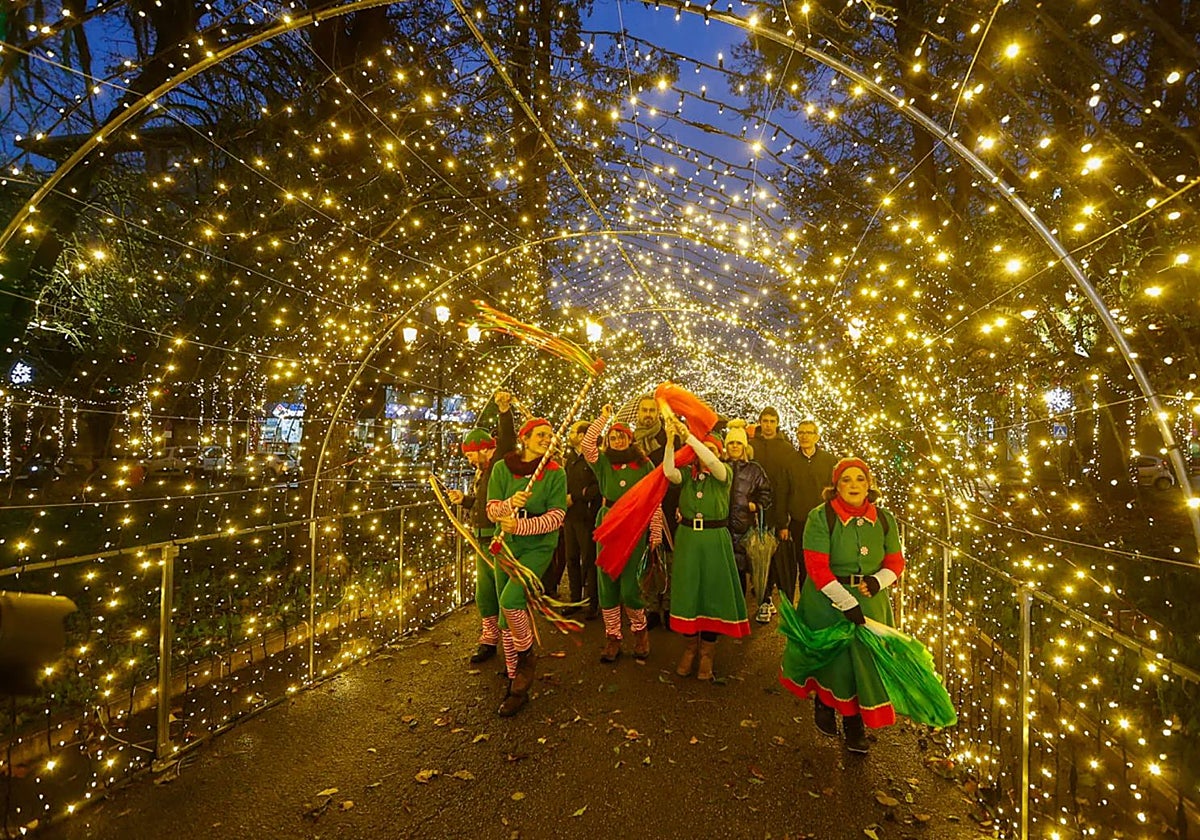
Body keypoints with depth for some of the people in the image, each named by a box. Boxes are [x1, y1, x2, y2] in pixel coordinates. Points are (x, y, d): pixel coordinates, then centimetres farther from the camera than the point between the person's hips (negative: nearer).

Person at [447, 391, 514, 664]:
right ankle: (489, 639, 31)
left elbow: (507, 441, -32)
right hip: (484, 540, 10)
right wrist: (463, 499, 9)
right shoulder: (482, 472, 16)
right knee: (484, 592, 17)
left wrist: (505, 410, -45)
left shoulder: (501, 464, -12)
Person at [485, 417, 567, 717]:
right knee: (506, 618, 9)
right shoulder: (502, 468, -1)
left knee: (510, 601, -24)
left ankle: (526, 655, 7)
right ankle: (516, 686, 26)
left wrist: (520, 526, -24)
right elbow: (492, 509, -5)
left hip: (538, 547, -3)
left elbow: (556, 516, -13)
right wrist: (510, 504, -27)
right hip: (506, 546, 3)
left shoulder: (555, 473, -5)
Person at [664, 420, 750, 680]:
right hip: (687, 537, 2)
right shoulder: (687, 473, 4)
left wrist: (688, 436, -29)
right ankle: (690, 646, 26)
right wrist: (670, 441, -29)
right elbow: (669, 472, -18)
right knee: (686, 590, 6)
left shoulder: (724, 473, 0)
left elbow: (712, 463, -23)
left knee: (712, 591, 4)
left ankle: (707, 653, 21)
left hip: (714, 539, -1)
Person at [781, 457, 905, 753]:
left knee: (866, 661, 6)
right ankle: (824, 705, 38)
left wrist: (879, 580, -13)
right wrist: (846, 602, -21)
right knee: (835, 662, 4)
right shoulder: (820, 517, -14)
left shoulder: (884, 519, 2)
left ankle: (855, 726, 30)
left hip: (870, 603, 4)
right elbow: (817, 567, -17)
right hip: (828, 602, -4)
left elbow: (895, 561, 8)